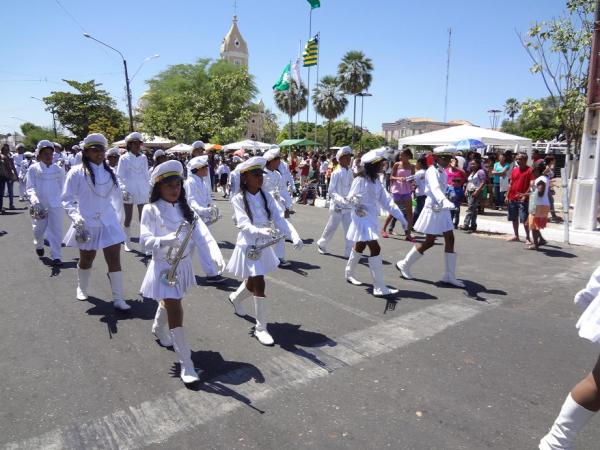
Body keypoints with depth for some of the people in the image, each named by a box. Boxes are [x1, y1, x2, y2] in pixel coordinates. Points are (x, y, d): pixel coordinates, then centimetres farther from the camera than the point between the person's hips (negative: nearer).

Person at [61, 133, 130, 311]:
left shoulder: (109, 172, 4)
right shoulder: (77, 172, -9)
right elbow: (67, 199, -10)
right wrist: (75, 216, -23)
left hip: (109, 223, 3)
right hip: (87, 224, -2)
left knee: (115, 259, -3)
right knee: (86, 260, 16)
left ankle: (118, 298, 4)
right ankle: (82, 288, 44)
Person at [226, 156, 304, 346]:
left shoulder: (266, 196, -2)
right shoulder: (238, 199, -15)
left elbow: (279, 218, -11)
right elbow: (244, 225, -26)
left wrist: (295, 236, -26)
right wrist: (263, 231, -45)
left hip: (264, 247, 5)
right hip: (248, 247, -5)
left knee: (253, 283, 21)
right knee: (259, 285, -7)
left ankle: (235, 298, 55)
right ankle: (260, 328, 10)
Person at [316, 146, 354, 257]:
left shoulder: (350, 172, 4)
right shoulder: (336, 173, -13)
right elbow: (331, 191, -15)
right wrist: (341, 199, -28)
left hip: (348, 206, 5)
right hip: (337, 205, -5)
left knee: (349, 228, 0)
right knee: (331, 227, 9)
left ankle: (348, 252, 6)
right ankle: (321, 244, 32)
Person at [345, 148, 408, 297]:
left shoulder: (376, 181, 8)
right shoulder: (360, 180, -16)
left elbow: (386, 200, 8)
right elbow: (350, 199, -14)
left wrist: (401, 217, 5)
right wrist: (357, 205, -37)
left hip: (372, 218, 9)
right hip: (362, 219, -9)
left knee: (360, 247, 21)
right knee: (375, 249, -14)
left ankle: (349, 274, 42)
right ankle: (379, 288, -11)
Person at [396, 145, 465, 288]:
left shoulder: (443, 172, 12)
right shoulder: (432, 171, -17)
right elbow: (435, 188, -36)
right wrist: (445, 201, -53)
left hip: (442, 209, 8)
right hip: (433, 209, -8)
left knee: (450, 240, 4)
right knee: (429, 242, -1)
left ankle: (450, 276, 12)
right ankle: (404, 264, 16)